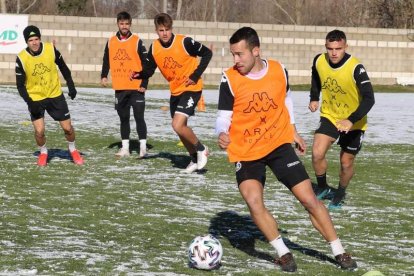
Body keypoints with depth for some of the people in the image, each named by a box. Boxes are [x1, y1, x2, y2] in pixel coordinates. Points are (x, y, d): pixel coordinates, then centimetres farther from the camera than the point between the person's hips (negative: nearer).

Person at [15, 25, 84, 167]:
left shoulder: (51, 49, -14)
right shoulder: (21, 58, -18)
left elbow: (63, 67, 3)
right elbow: (20, 85, -10)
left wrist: (71, 86, 0)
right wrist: (29, 102, -21)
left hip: (55, 95, 1)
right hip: (35, 98, -1)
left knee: (67, 127, 4)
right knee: (39, 131, -12)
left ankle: (73, 150, 33)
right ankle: (43, 152, 19)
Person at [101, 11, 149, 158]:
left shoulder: (137, 41, -5)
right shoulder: (111, 42, 6)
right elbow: (106, 60, 16)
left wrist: (144, 84, -10)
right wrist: (104, 76, 1)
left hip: (136, 88, -4)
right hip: (120, 88, 4)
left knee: (139, 117, -6)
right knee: (124, 119, 10)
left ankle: (143, 147, -1)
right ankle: (125, 148, 16)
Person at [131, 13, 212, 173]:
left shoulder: (184, 42, -20)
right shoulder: (154, 48, -4)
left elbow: (207, 53, -12)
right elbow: (149, 70, 3)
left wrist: (195, 76, -17)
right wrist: (139, 75, -20)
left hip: (191, 89, -7)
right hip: (175, 91, 7)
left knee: (178, 125, -20)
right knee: (180, 128, 14)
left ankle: (201, 149, 3)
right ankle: (195, 159, 34)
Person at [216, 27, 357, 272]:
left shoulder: (278, 70, -5)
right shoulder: (230, 79, -12)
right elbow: (224, 116, -8)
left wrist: (293, 131, 18)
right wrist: (222, 133, -29)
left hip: (279, 145, 1)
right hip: (245, 153, -1)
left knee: (309, 198, -2)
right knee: (254, 203, -21)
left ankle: (339, 252, 12)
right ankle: (283, 253, -3)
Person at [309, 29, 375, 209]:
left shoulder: (355, 68, -30)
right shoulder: (319, 61, -14)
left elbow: (369, 99, -35)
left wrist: (351, 121, -45)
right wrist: (314, 98, 2)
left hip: (353, 123, -3)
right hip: (329, 116, 3)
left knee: (346, 163, 7)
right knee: (317, 154, -14)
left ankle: (340, 195, 35)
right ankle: (322, 188, 12)